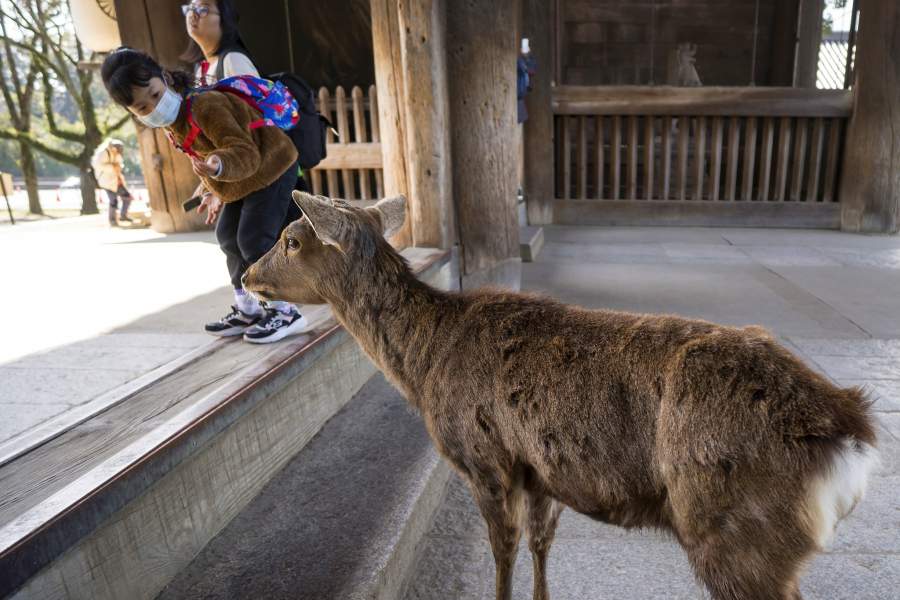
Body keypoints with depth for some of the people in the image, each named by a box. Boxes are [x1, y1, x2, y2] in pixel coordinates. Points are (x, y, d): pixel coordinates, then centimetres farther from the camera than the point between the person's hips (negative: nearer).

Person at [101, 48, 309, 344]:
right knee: (228, 237, 10)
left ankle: (284, 312, -4)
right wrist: (216, 193, 14)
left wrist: (219, 166, -57)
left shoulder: (206, 106, -30)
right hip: (243, 180, 10)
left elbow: (245, 154, -38)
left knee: (254, 239, -16)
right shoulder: (172, 124, 1)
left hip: (270, 169, -10)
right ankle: (248, 310, 19)